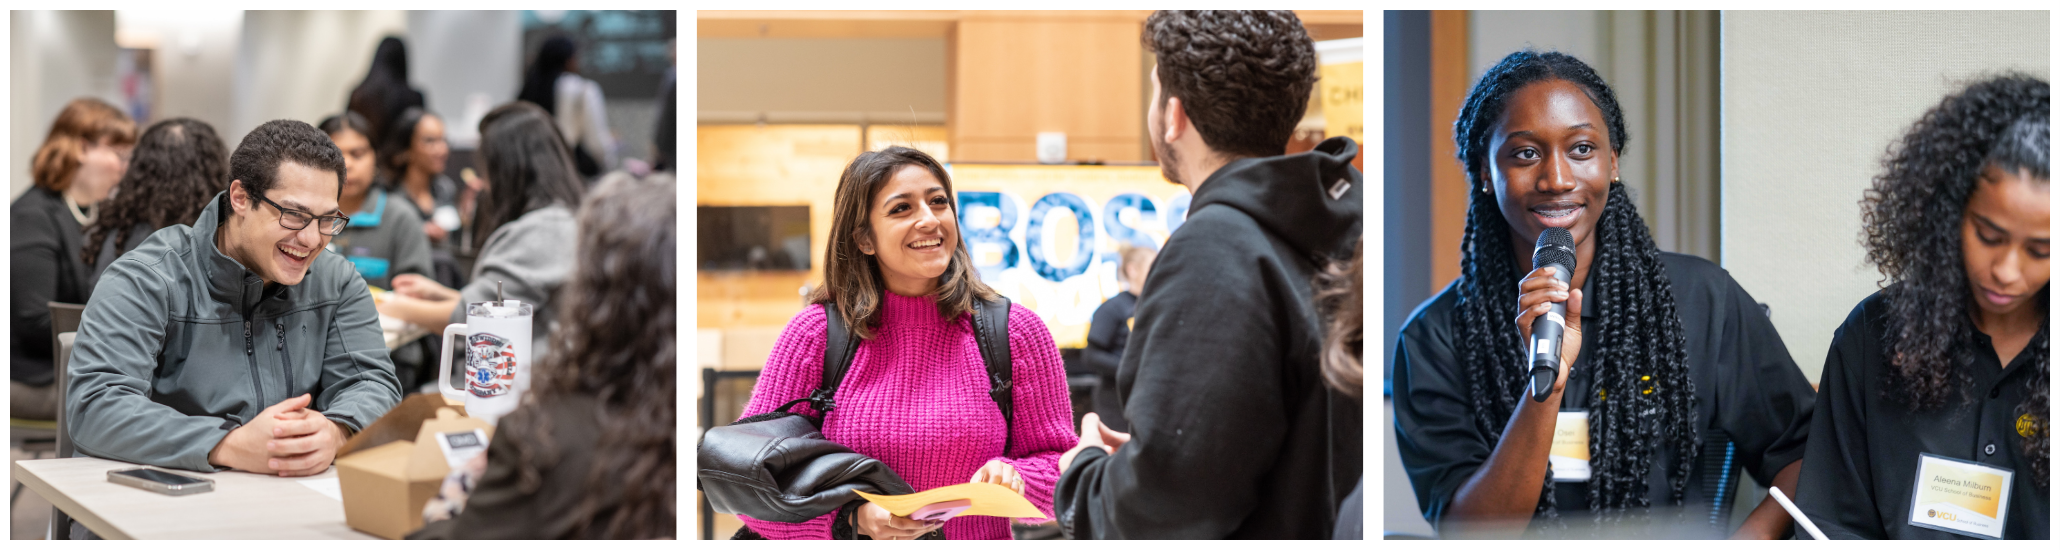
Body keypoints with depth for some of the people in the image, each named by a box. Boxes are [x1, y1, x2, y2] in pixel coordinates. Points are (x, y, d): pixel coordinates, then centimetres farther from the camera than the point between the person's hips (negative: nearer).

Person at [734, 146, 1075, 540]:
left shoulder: (1016, 333, 2)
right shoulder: (813, 336, -1)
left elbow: (1057, 459, 7)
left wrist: (1014, 480, -13)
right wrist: (851, 515, -16)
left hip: (981, 538, 1)